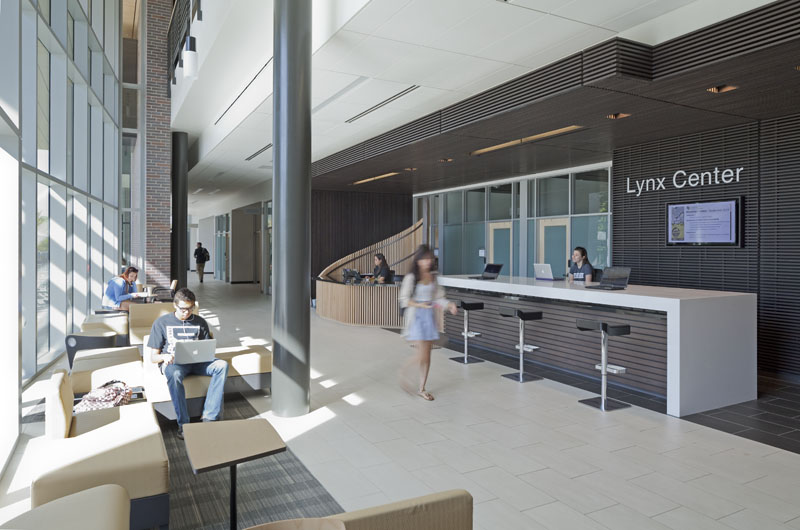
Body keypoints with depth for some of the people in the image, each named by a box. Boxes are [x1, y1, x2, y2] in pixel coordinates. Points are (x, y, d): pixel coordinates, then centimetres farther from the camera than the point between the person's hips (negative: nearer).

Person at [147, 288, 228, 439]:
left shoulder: (200, 322, 13)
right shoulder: (161, 322, 5)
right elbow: (153, 357, 4)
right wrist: (165, 357, -19)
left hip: (196, 361, 3)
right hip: (172, 362, -3)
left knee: (222, 365, -27)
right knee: (174, 374, -40)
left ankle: (210, 417, -32)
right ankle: (183, 424, -34)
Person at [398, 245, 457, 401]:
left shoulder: (433, 276, 8)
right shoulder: (411, 278, -9)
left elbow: (438, 296, 12)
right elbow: (404, 299, -9)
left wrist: (449, 305, -6)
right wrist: (419, 305, -23)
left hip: (429, 317, 6)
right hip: (416, 317, -6)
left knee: (427, 356, 8)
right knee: (421, 355, -10)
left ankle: (421, 388, 21)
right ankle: (404, 372, 19)